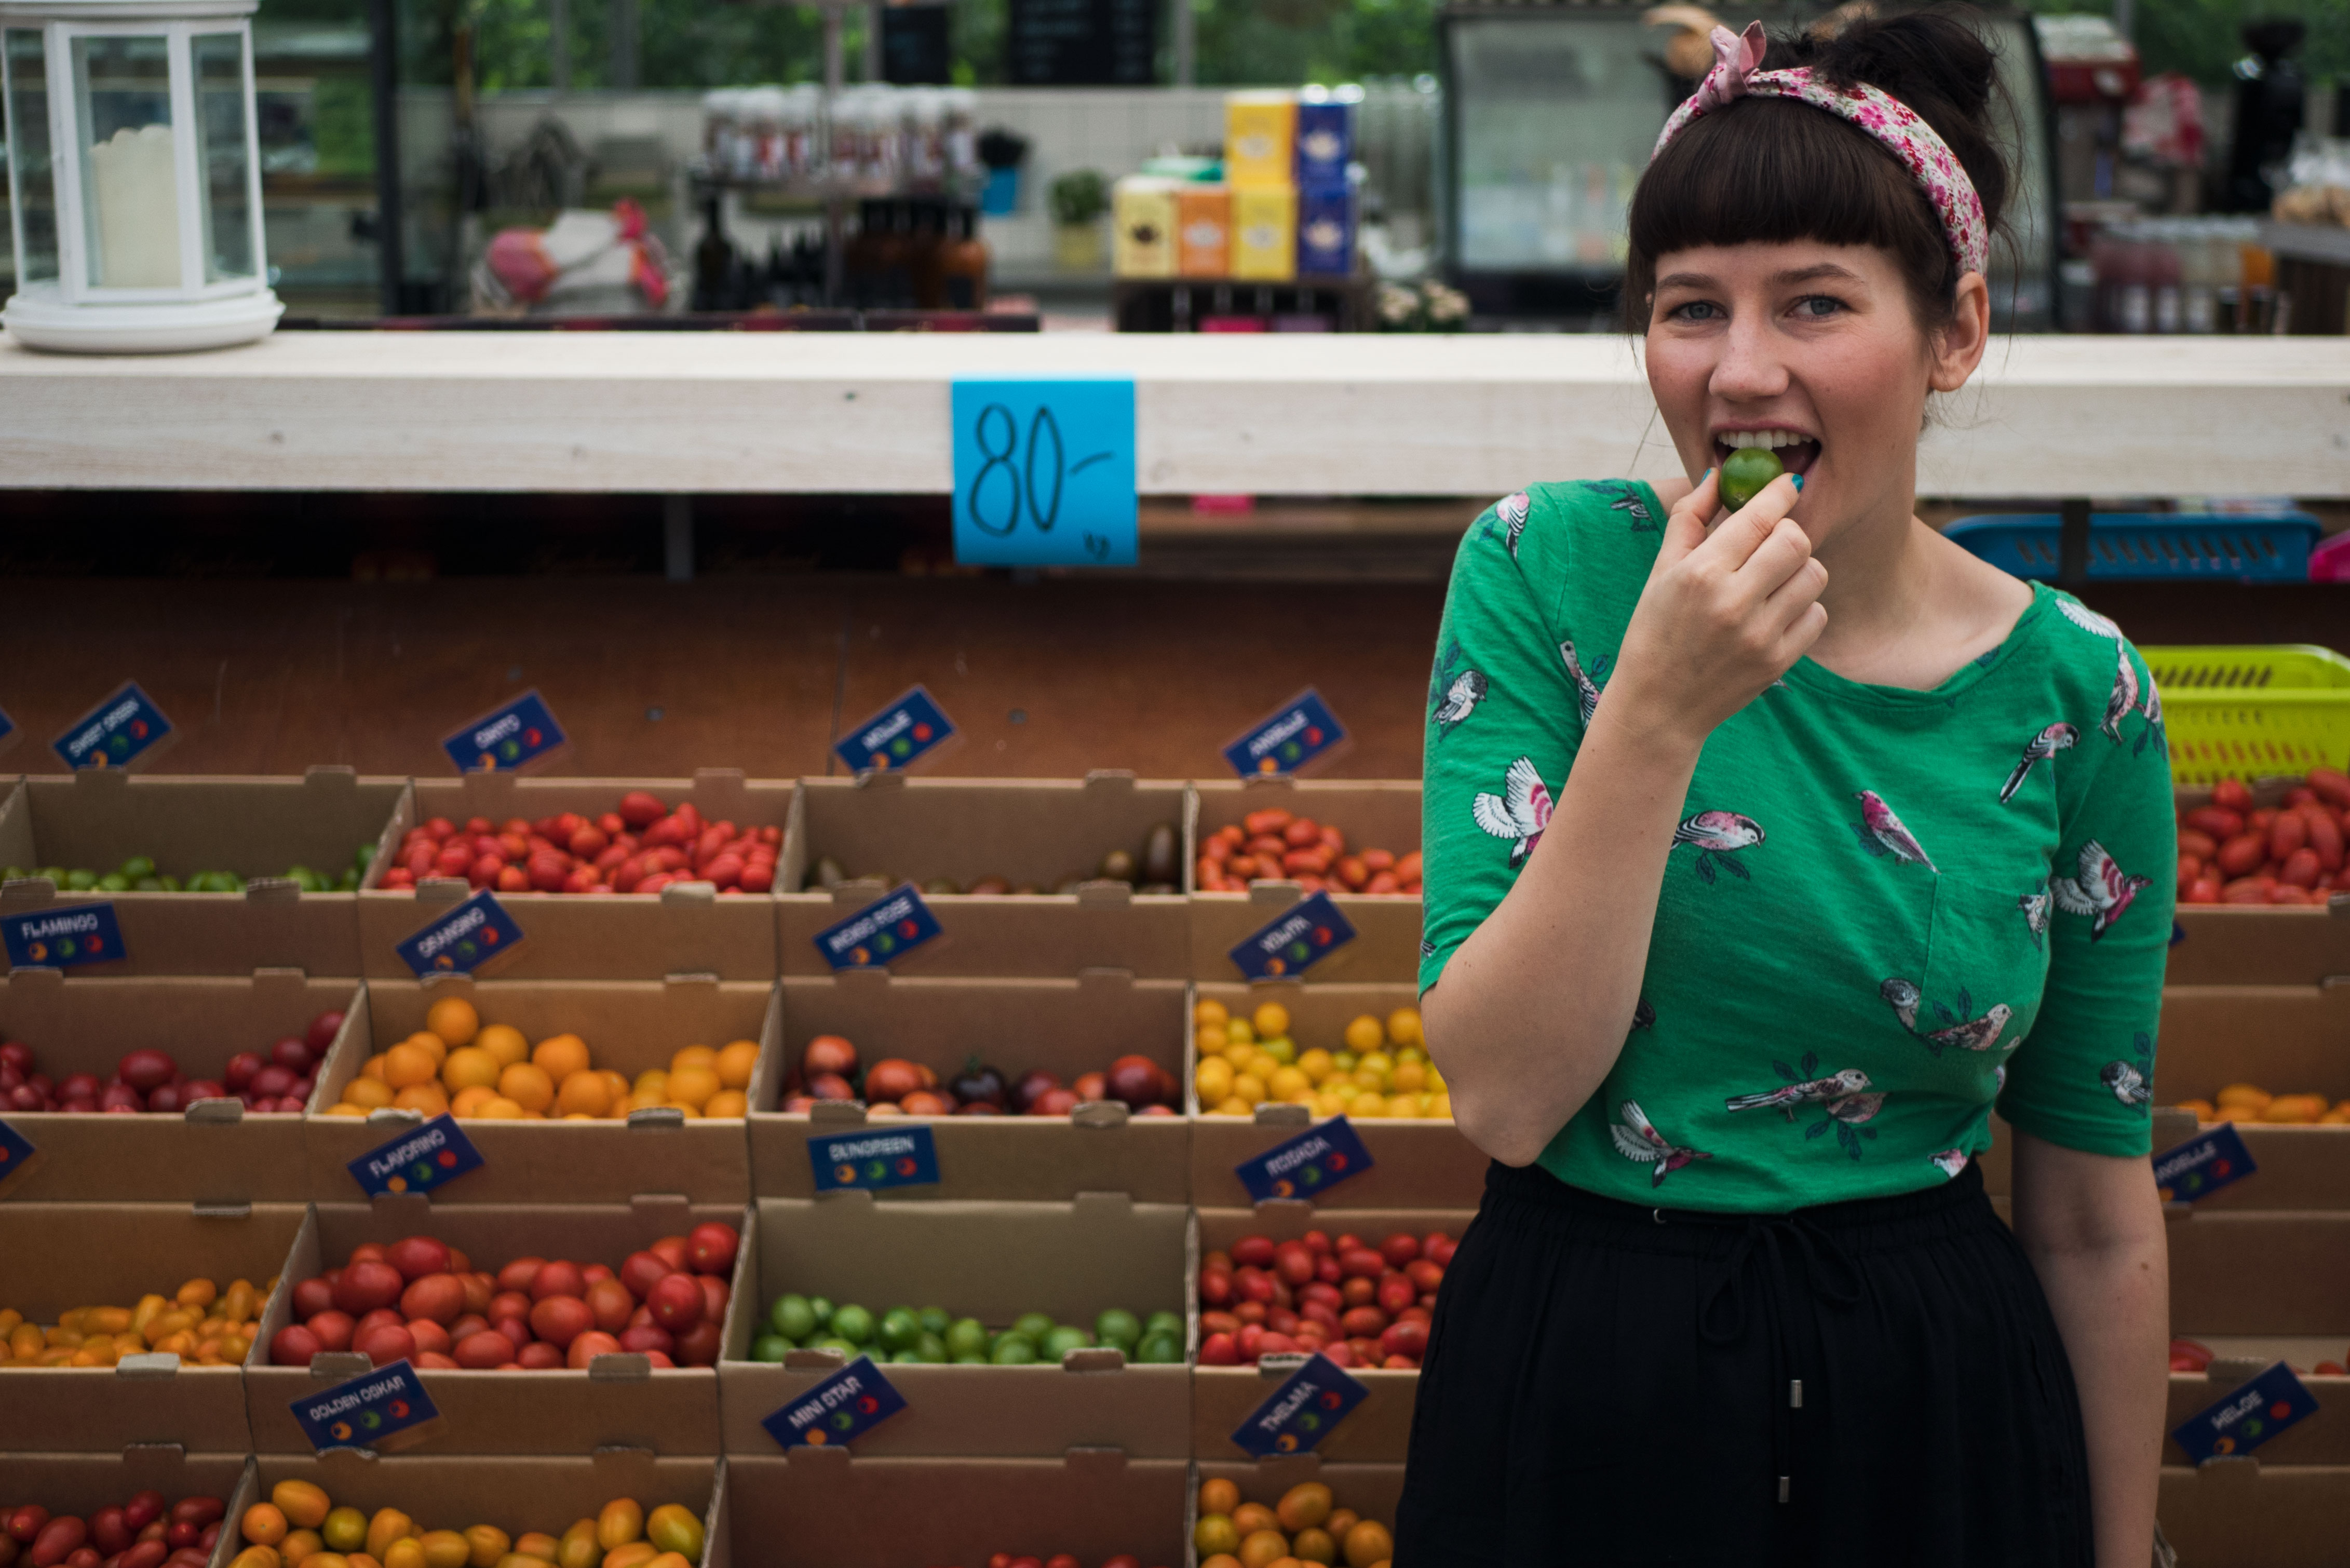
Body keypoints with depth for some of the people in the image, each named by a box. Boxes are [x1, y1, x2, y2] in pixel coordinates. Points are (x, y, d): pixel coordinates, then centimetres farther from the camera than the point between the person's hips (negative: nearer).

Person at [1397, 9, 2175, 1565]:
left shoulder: (2075, 690, -5)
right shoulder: (1546, 571, -9)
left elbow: (2095, 1218, 3)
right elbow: (1506, 1100, -16)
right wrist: (1660, 708, -24)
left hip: (1936, 1423, 1)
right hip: (1573, 1393, -1)